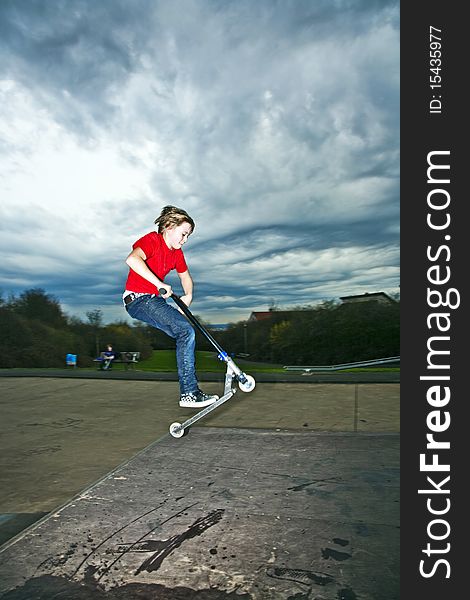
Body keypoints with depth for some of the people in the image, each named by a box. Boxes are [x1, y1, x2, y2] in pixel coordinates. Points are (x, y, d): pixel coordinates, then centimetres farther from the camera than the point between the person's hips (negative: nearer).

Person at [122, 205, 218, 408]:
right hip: (139, 300, -9)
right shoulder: (152, 240, -11)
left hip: (155, 301, 9)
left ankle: (190, 390, 6)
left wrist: (188, 295, 10)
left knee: (187, 334, 1)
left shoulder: (177, 253, 15)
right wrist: (160, 284, -30)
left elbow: (185, 276, 30)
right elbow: (132, 259, -30)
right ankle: (188, 393, -17)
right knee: (186, 331, -21)